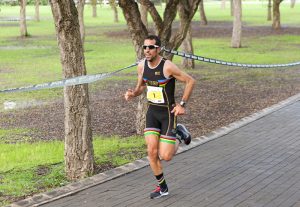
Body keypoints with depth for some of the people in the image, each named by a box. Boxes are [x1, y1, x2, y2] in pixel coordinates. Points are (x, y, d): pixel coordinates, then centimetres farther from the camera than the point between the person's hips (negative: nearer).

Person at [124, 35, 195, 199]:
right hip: (152, 112, 5)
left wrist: (182, 104, -13)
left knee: (165, 156, -6)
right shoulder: (141, 66, -2)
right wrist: (132, 94, -7)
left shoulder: (167, 67, -21)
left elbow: (190, 81, -12)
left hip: (168, 113, -5)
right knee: (152, 152, -3)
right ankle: (162, 188, 16)